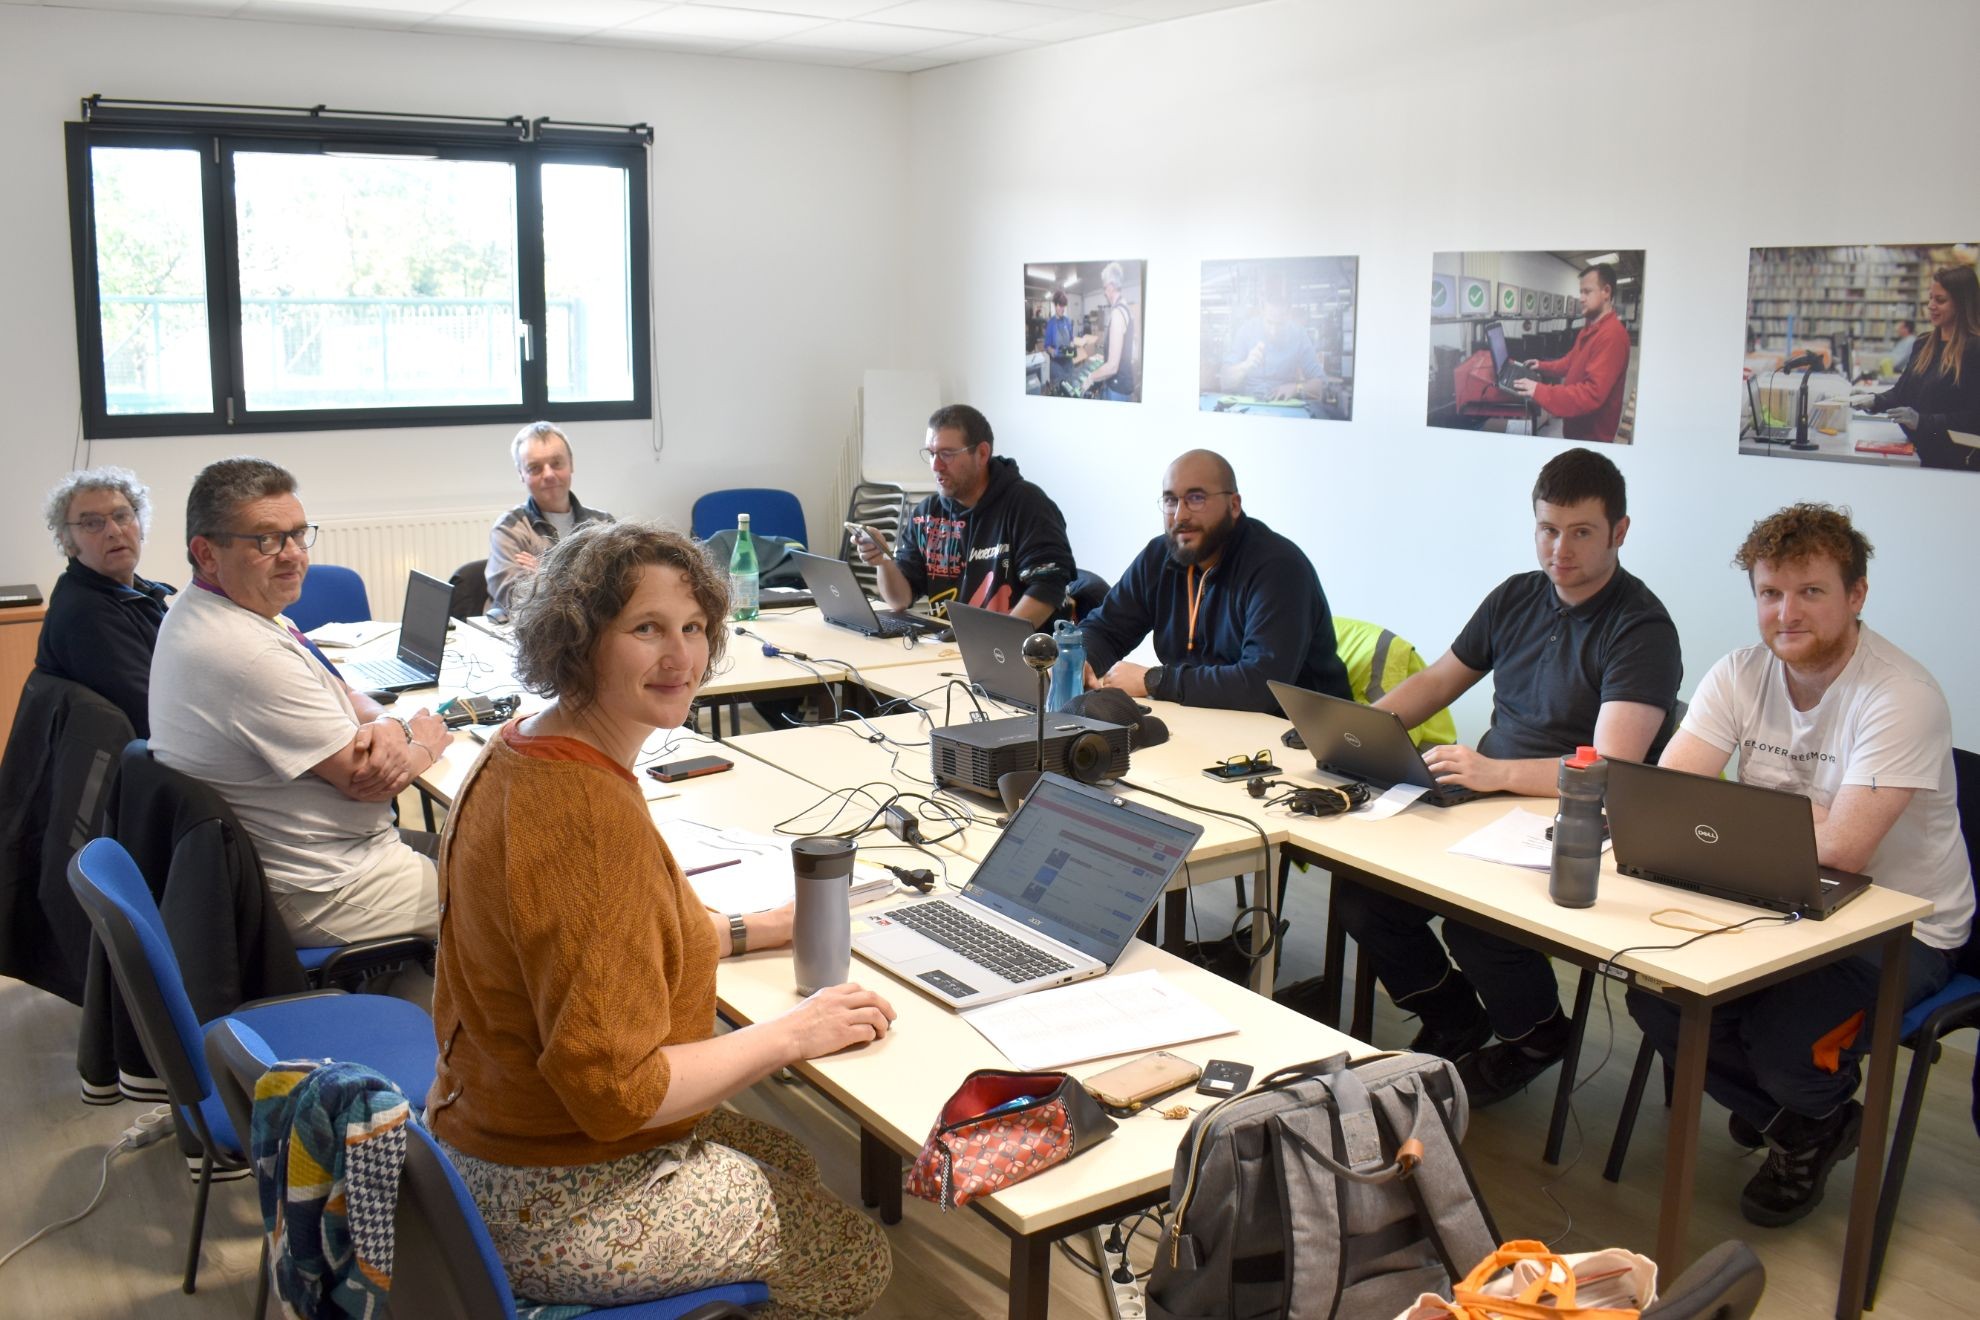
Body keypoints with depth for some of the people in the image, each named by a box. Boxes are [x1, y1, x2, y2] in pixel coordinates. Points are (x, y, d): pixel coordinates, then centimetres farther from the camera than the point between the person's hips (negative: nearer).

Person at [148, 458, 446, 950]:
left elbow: (339, 695, 12)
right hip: (321, 892, -10)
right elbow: (366, 780, -21)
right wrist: (423, 745, -1)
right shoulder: (248, 655, -28)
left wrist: (387, 726, -9)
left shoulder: (203, 613, 5)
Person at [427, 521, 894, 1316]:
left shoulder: (522, 751, 0)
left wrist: (752, 931, 9)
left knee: (785, 1162, 27)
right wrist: (792, 1035, -18)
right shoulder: (590, 817, -31)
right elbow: (615, 1088, -30)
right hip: (564, 1211, -9)